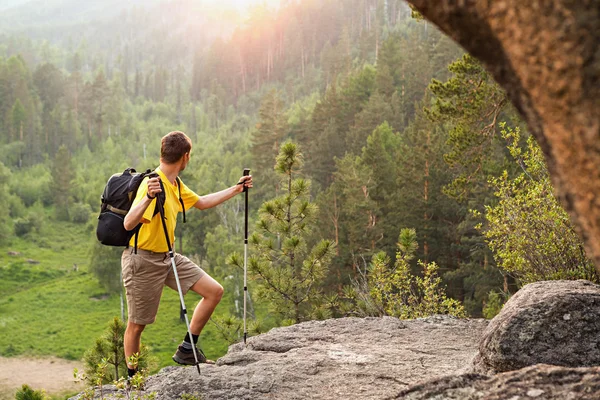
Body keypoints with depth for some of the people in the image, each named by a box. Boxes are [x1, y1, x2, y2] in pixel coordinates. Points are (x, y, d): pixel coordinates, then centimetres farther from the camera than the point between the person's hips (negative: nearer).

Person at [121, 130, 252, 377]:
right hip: (143, 260, -9)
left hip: (168, 256, 9)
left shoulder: (175, 185, 7)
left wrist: (236, 189, 27)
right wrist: (148, 198, -48)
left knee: (214, 291, 2)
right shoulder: (152, 184, -22)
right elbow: (128, 224, -32)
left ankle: (186, 351, 11)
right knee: (137, 325, 3)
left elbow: (202, 202, 24)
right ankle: (132, 378, 22)